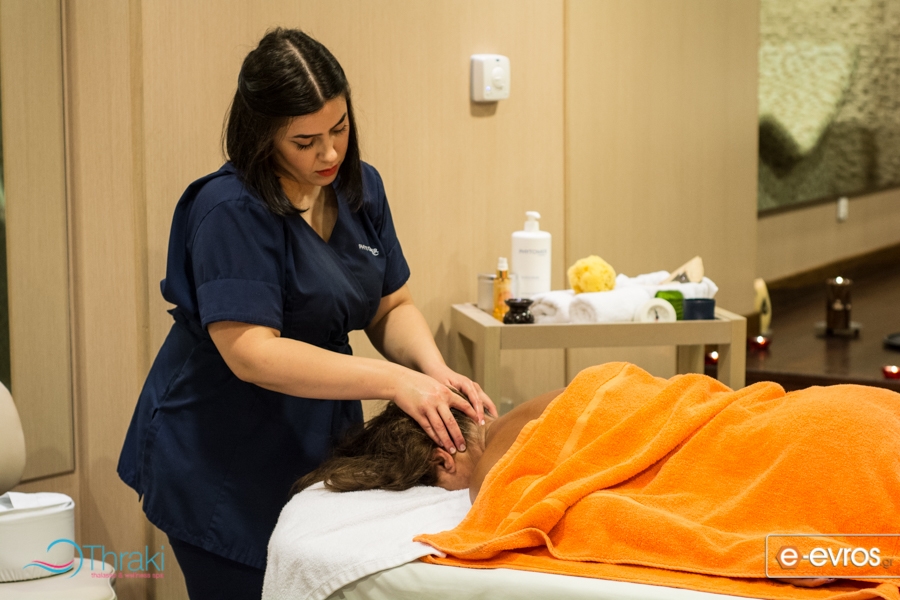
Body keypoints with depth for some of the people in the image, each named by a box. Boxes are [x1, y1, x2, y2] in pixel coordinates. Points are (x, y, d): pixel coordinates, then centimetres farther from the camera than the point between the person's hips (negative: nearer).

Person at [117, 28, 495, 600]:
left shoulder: (361, 188, 2)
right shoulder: (229, 210, -21)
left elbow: (391, 308, 6)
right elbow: (250, 353, -27)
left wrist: (435, 371, -16)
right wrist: (394, 381, -30)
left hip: (320, 445, 7)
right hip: (221, 463, -6)